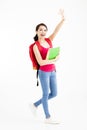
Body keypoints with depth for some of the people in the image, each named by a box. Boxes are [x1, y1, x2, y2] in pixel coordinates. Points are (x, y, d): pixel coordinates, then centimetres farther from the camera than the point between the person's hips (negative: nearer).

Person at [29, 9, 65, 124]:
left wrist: (63, 19, -23)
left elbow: (56, 31, -11)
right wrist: (54, 60, -25)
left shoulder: (49, 40, 3)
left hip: (52, 71, 7)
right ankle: (47, 118, 19)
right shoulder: (35, 46, -14)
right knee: (46, 94, 4)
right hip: (44, 73, -7)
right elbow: (41, 62, -21)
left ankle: (35, 105, 31)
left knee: (54, 94, 14)